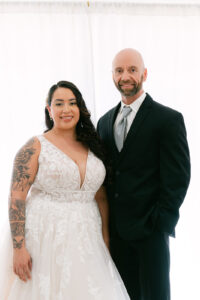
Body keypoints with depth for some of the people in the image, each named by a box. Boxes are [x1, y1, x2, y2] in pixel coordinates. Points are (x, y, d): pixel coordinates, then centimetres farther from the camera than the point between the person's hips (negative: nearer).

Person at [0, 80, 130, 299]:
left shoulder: (91, 147, 11)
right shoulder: (35, 147, -4)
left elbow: (100, 195, 14)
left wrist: (106, 238, 7)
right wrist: (19, 247, -15)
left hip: (85, 240, 4)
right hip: (46, 238, -4)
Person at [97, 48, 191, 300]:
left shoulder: (168, 119, -6)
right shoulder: (105, 121, 12)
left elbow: (178, 177, -9)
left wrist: (161, 223, -13)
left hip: (149, 228, -5)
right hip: (115, 229, 5)